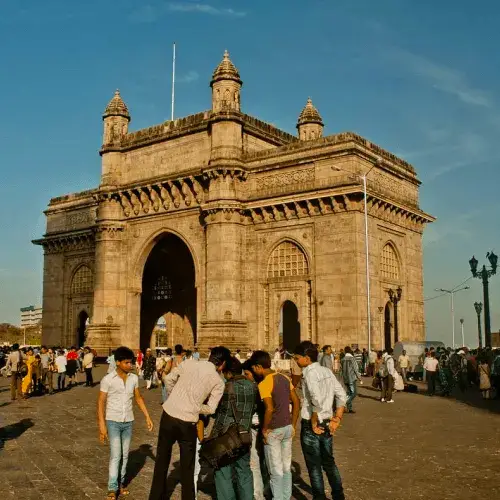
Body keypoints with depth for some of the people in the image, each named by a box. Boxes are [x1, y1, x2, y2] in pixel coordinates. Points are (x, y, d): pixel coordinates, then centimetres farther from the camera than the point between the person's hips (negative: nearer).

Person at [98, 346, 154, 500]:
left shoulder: (134, 378, 0)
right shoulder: (107, 379, -13)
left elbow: (138, 398, 12)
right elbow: (101, 402, -10)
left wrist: (147, 417, 9)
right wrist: (102, 425, -14)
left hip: (128, 422, 4)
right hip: (113, 421, -4)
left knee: (125, 455, 11)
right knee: (115, 455, -8)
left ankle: (121, 483, 25)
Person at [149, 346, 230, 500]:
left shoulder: (189, 363, 3)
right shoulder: (218, 381, -3)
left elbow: (169, 379, 9)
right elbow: (211, 409, -6)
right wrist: (194, 407, 9)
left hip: (168, 415, 3)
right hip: (188, 423, -2)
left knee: (162, 460, 19)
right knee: (187, 467, 14)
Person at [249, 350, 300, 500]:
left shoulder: (264, 384, -17)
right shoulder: (284, 378, 5)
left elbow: (270, 409, -26)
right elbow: (296, 403, 8)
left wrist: (264, 429, -13)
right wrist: (293, 425, 13)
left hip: (274, 431, -7)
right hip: (288, 428, 7)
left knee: (276, 471, 4)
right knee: (286, 468, 16)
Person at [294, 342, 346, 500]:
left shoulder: (309, 373, -17)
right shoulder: (327, 371, 4)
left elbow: (317, 400, -27)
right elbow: (342, 396, 6)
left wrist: (314, 423, -16)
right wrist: (337, 419, 7)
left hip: (311, 425, -7)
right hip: (327, 424, 7)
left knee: (314, 465, 8)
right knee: (329, 462, 21)